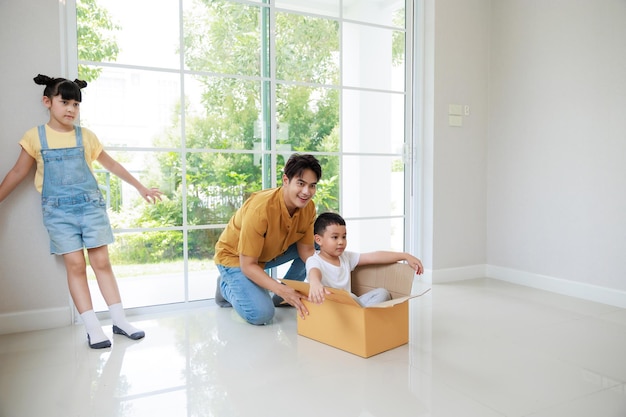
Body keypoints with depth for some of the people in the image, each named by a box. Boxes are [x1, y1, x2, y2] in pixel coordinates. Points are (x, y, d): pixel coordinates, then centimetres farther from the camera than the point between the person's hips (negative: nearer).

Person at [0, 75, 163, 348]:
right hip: (58, 211, -1)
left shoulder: (86, 136, 5)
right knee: (75, 265, -4)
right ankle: (93, 328, 2)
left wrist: (141, 188, 15)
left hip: (91, 205, 1)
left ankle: (119, 321, 8)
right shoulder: (35, 137, 2)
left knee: (101, 262, 2)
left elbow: (112, 165, 12)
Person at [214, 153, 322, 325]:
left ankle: (281, 298, 5)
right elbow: (248, 265, -30)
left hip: (270, 252, 7)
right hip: (235, 257, -6)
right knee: (261, 314, -25)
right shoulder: (260, 209, -34)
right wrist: (281, 288, -42)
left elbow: (307, 250, -8)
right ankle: (227, 287, 7)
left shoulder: (308, 207, -16)